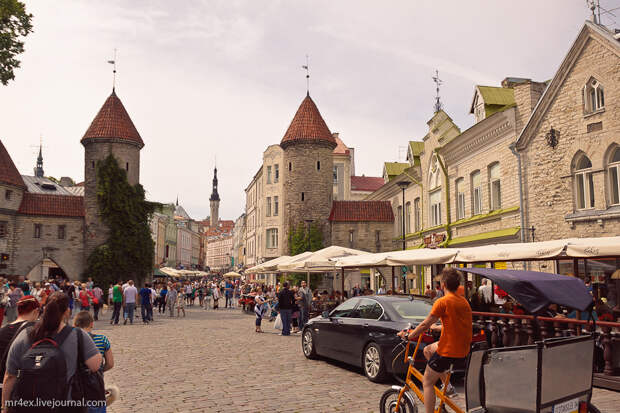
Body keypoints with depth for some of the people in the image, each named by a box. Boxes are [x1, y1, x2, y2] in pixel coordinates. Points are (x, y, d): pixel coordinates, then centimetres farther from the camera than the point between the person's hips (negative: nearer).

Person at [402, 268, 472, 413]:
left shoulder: (443, 302, -15)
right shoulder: (464, 301, 9)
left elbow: (425, 325, -12)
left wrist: (407, 335, 2)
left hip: (448, 350, -8)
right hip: (463, 350, 8)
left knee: (427, 383, 6)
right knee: (427, 350, 27)